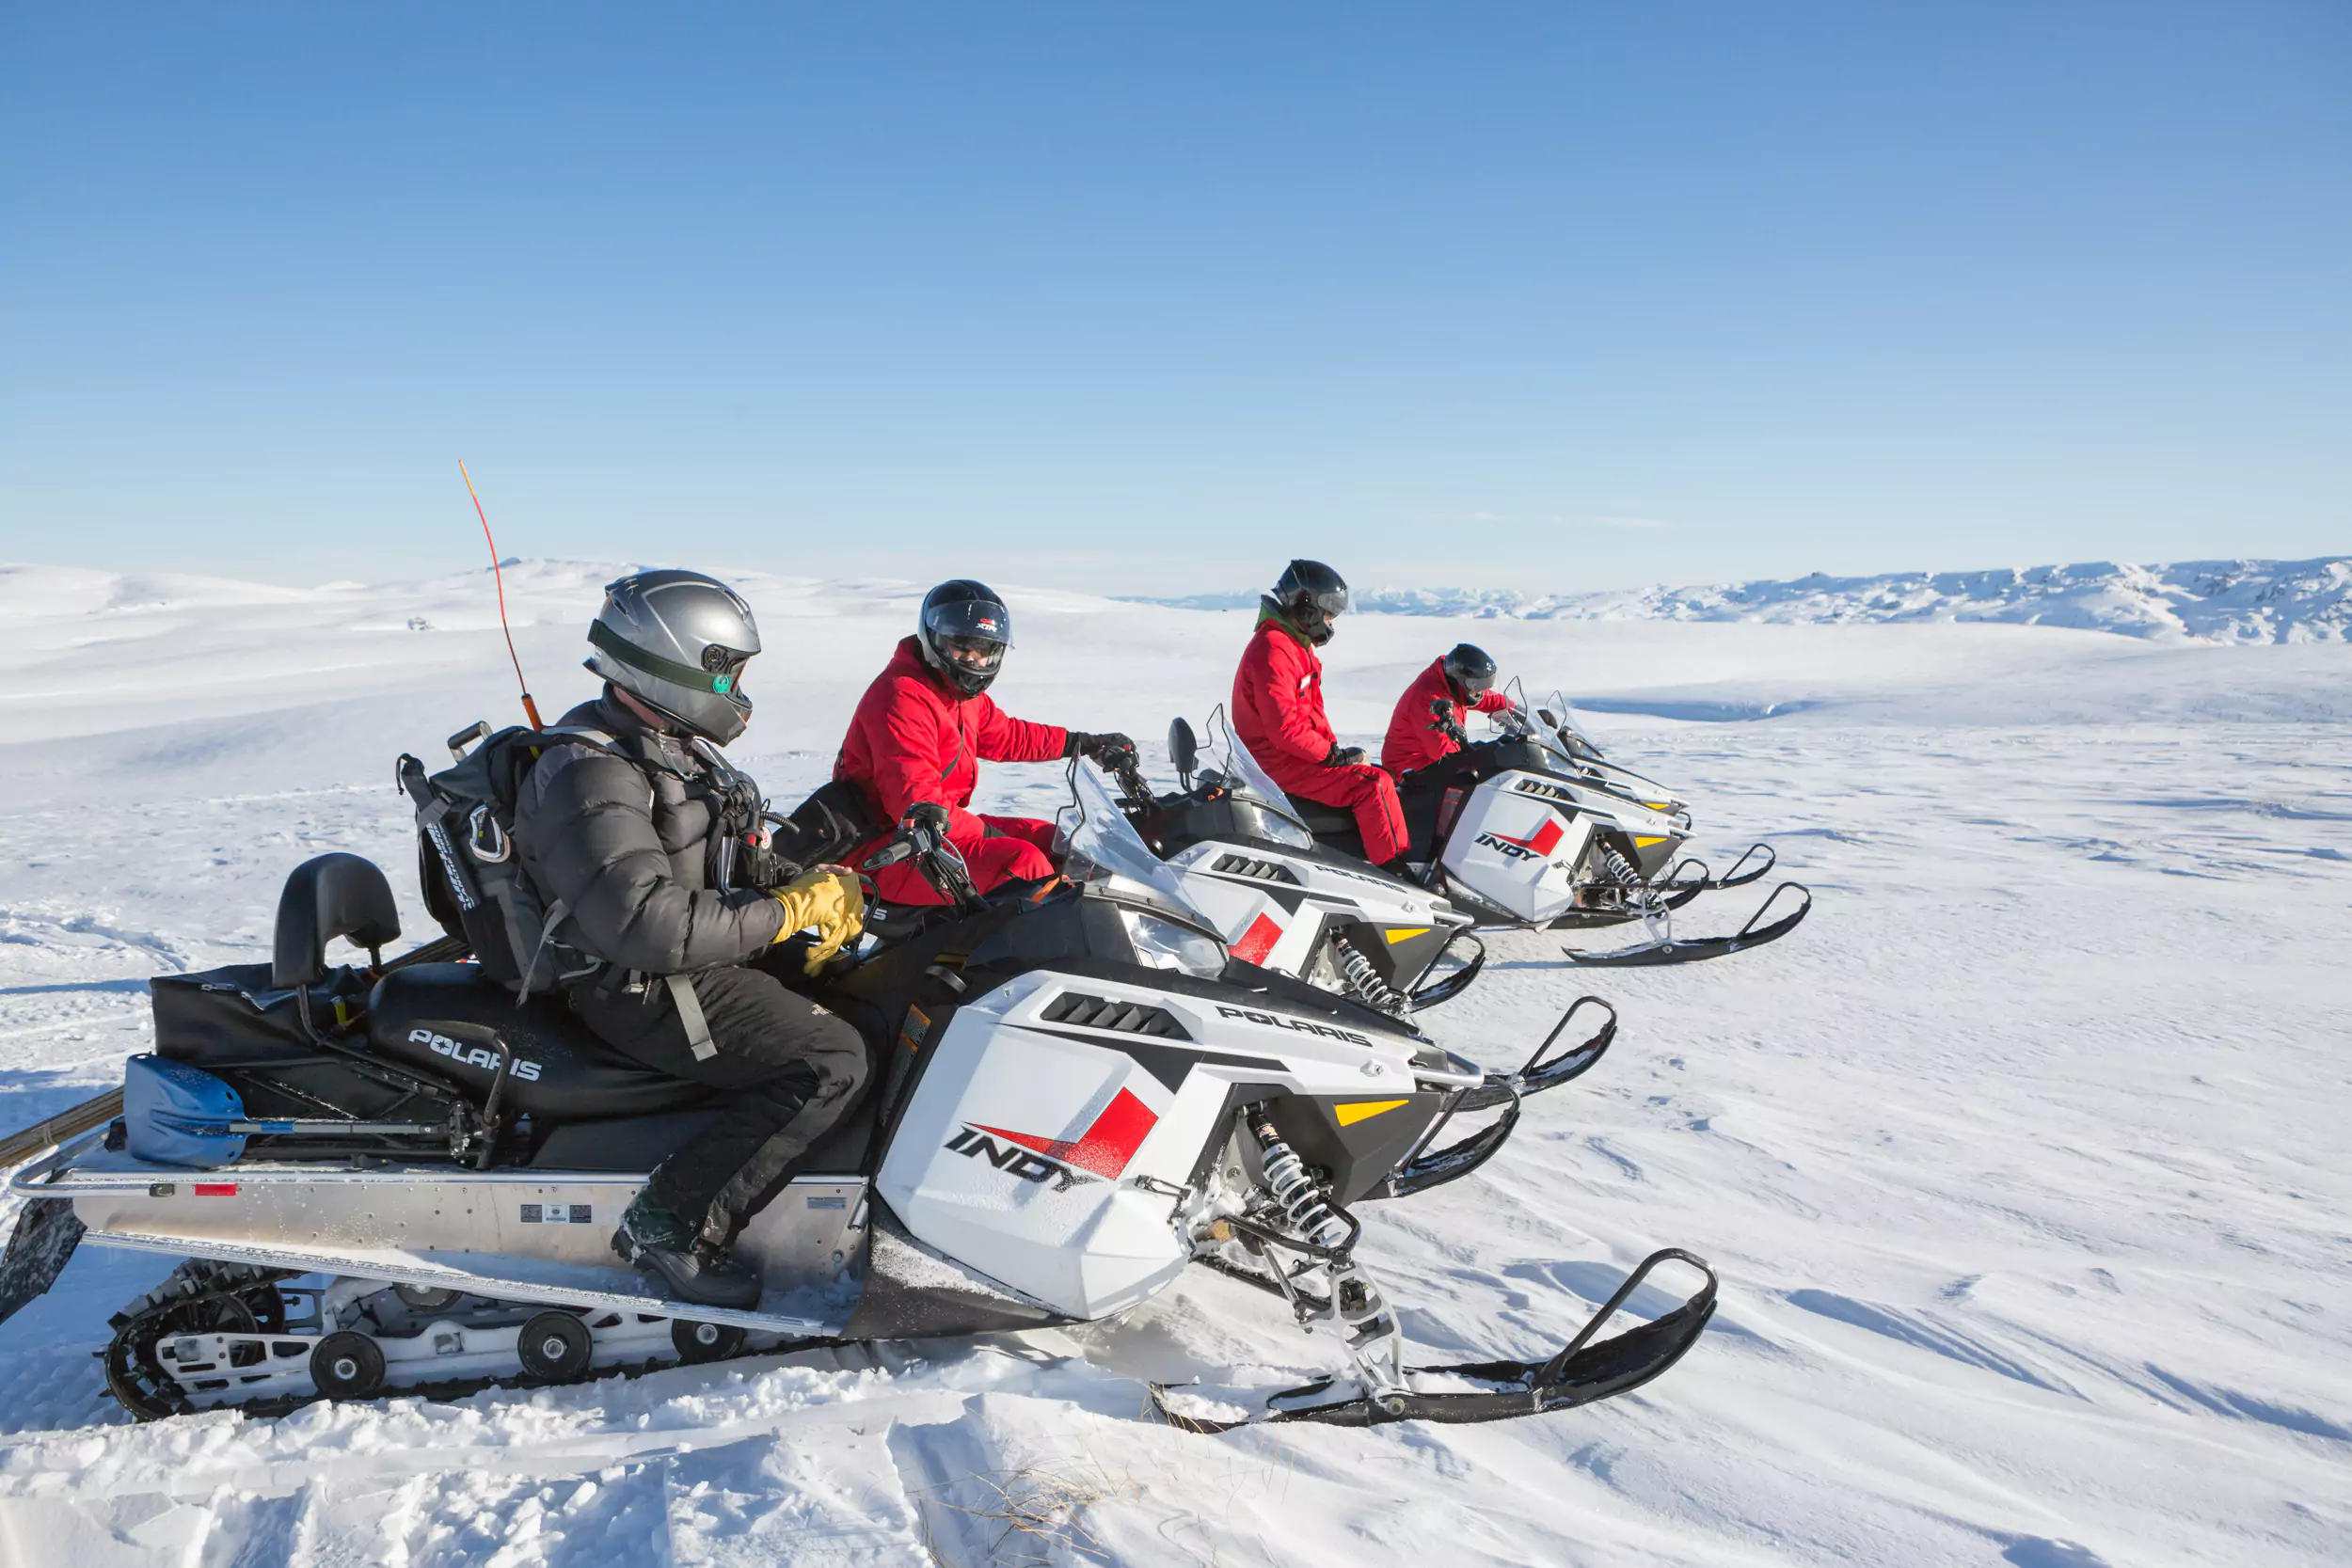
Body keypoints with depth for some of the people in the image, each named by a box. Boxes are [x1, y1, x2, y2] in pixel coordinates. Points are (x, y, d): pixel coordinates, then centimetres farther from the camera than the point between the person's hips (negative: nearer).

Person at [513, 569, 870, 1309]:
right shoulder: (590, 776, -22)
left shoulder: (676, 745, 10)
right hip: (643, 989, -10)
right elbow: (646, 926, -33)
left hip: (702, 950, 10)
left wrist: (815, 882, 1)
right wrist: (785, 911, -25)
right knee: (832, 1061, -20)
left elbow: (722, 860, 19)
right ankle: (669, 1221, -14)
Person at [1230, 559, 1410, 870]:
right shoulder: (1273, 651, -19)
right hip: (1280, 764, -11)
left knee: (1373, 775, 8)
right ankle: (1394, 870, -16)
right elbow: (1284, 729, -25)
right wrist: (1333, 754, -17)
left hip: (1293, 754, 11)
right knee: (1373, 785, -19)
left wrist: (1334, 747, 7)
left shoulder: (1297, 644, 15)